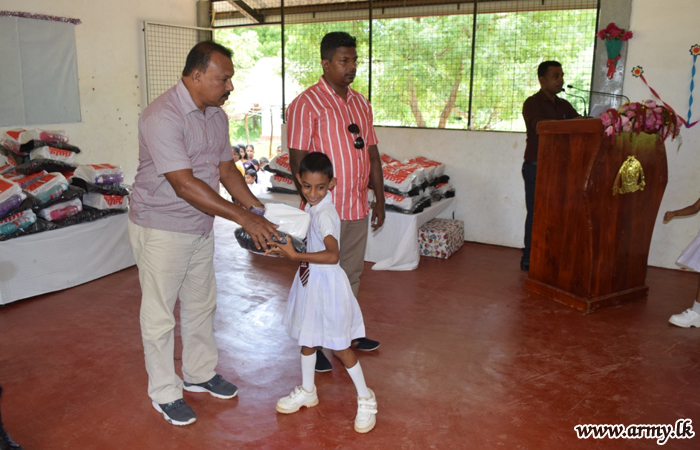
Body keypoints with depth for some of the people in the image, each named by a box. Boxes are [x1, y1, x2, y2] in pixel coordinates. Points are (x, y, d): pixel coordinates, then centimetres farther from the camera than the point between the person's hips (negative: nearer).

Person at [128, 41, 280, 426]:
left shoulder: (217, 115, 3)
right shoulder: (162, 116, -25)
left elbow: (226, 169, 10)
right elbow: (185, 185, -29)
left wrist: (261, 212, -1)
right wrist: (244, 219, -29)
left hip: (200, 227, 8)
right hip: (161, 230, -8)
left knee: (201, 305, 19)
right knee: (159, 314, 6)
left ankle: (200, 373, 38)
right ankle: (164, 393, 23)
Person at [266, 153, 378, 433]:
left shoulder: (324, 214, -25)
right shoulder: (311, 206, 2)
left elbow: (332, 255, -39)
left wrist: (295, 255, -39)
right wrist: (286, 248, 8)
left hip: (326, 285, -9)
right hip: (310, 281, 9)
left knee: (339, 346, 3)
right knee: (307, 339, 21)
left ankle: (366, 399, 20)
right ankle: (307, 392, 41)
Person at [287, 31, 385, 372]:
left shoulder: (361, 103, 11)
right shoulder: (306, 104, -11)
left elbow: (372, 152, 15)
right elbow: (298, 161, -15)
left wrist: (379, 198, 12)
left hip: (358, 208, 7)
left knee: (352, 273, 19)